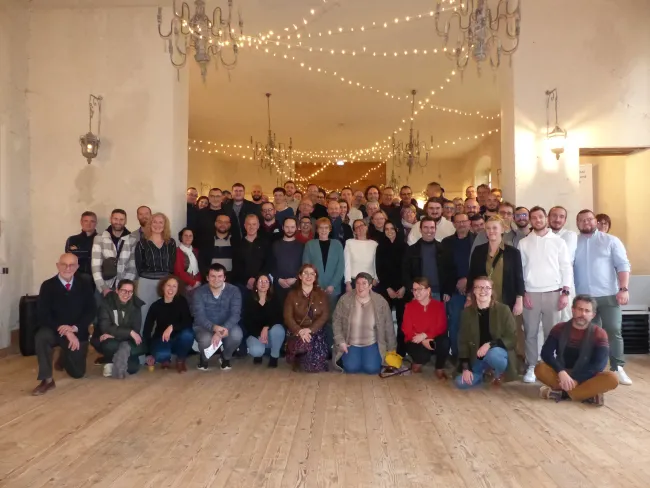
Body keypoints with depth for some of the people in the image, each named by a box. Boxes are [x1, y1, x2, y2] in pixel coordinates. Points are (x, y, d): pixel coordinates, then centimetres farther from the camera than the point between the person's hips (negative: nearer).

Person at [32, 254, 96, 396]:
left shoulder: (85, 286, -2)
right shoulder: (48, 285, -10)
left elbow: (91, 311, -5)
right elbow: (42, 315, -17)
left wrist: (74, 328, -21)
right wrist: (65, 331, -27)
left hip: (78, 333, 2)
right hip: (54, 330, -2)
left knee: (77, 373, 9)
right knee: (41, 336, -37)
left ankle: (64, 358, 45)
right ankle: (47, 380, -22)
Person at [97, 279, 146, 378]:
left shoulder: (136, 305, -4)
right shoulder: (107, 302, -12)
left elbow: (136, 330, -11)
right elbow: (105, 328, -21)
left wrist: (114, 334, -24)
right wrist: (129, 332, -29)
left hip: (126, 341, 3)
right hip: (110, 340, -2)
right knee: (110, 346, -38)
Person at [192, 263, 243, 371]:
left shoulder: (234, 291, -12)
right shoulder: (199, 293, -12)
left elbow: (235, 314, -21)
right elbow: (199, 317, -21)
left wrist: (220, 332, -37)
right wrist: (214, 328, -42)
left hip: (226, 325, 1)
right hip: (204, 327, -1)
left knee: (237, 334, -33)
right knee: (206, 339, -35)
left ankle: (226, 357, 3)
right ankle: (204, 358, 4)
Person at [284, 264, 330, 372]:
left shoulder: (321, 294, 9)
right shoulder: (292, 294, 5)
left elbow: (325, 316, -1)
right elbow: (288, 317, -3)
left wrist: (310, 330, -16)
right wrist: (300, 331, -20)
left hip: (315, 331, 1)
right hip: (297, 332, 0)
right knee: (304, 343, -36)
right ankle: (298, 361, -3)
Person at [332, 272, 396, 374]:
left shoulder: (380, 301, -11)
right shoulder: (345, 299, -11)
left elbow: (388, 326, -2)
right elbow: (336, 321, -2)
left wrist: (391, 348, 3)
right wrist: (341, 341, -9)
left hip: (372, 343, 0)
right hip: (351, 343, 0)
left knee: (371, 369, -20)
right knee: (351, 368, -19)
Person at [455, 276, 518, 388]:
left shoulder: (503, 309, -11)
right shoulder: (467, 312, -3)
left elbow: (511, 339, -13)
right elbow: (463, 341, -1)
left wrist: (490, 344, -27)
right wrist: (465, 368, -8)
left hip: (498, 352, -3)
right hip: (477, 358, 3)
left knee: (493, 354, -38)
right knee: (461, 382, -14)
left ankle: (499, 374, -2)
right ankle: (485, 371, 17)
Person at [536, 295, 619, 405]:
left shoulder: (599, 334, -6)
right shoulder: (559, 328, -2)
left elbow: (599, 365, -16)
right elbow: (546, 353, -13)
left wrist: (575, 379, -26)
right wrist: (561, 372, -30)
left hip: (585, 377, 0)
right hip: (562, 374, 1)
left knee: (612, 378, -30)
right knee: (540, 368, -29)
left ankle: (561, 392, -29)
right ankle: (588, 393, -27)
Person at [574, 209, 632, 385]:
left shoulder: (611, 241, 3)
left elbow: (623, 265, -3)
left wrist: (624, 289, -14)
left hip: (609, 295, -2)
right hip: (583, 297, 2)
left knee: (614, 331, -3)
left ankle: (617, 368, 6)